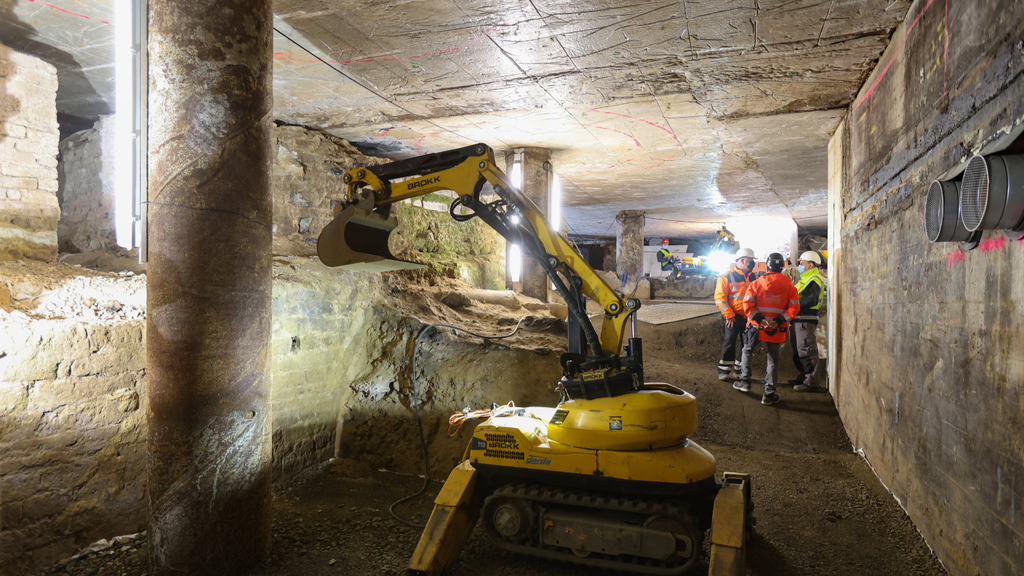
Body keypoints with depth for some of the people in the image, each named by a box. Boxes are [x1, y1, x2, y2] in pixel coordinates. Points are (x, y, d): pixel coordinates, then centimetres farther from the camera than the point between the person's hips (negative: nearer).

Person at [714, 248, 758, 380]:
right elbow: (720, 297, -10)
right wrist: (729, 315, -14)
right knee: (729, 342, -4)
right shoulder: (727, 277, -6)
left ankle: (739, 370, 20)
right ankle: (724, 370, 5)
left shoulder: (752, 277, 11)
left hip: (749, 317, 6)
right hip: (734, 317, -6)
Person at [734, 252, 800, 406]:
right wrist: (779, 321, -11)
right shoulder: (789, 286, 0)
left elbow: (748, 305, -11)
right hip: (777, 330, 1)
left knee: (747, 351, 22)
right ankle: (769, 394, 9)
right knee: (773, 360, 9)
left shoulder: (756, 283, -4)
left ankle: (745, 382, 24)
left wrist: (760, 319, -12)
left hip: (757, 327, -1)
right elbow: (794, 307, -7)